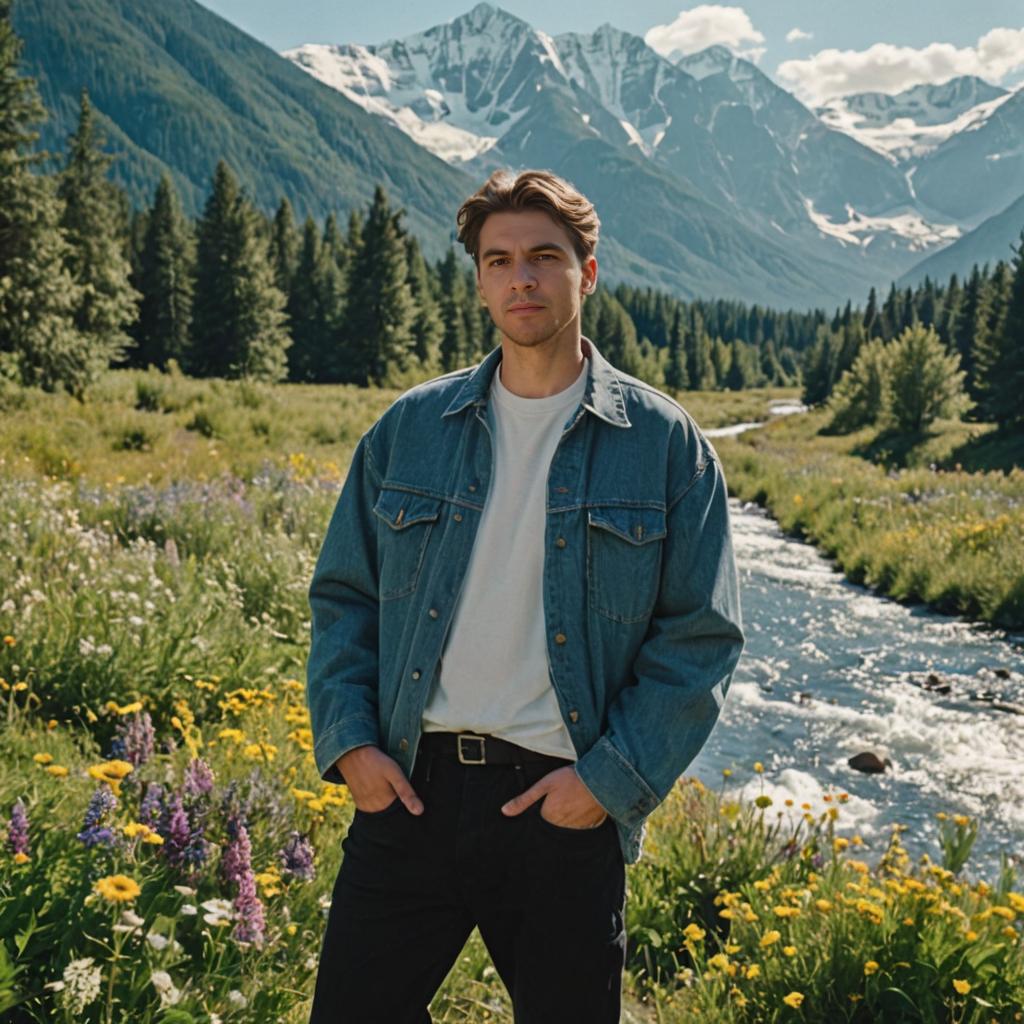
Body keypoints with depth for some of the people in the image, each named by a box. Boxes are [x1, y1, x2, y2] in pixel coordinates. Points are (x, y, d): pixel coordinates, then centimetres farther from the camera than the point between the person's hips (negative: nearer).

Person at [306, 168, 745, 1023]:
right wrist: (348, 738, -2)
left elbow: (701, 636, -2)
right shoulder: (409, 429, 6)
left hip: (566, 807, -2)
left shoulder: (664, 444, -1)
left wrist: (611, 779, -10)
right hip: (409, 790, 2)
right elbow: (343, 594, 12)